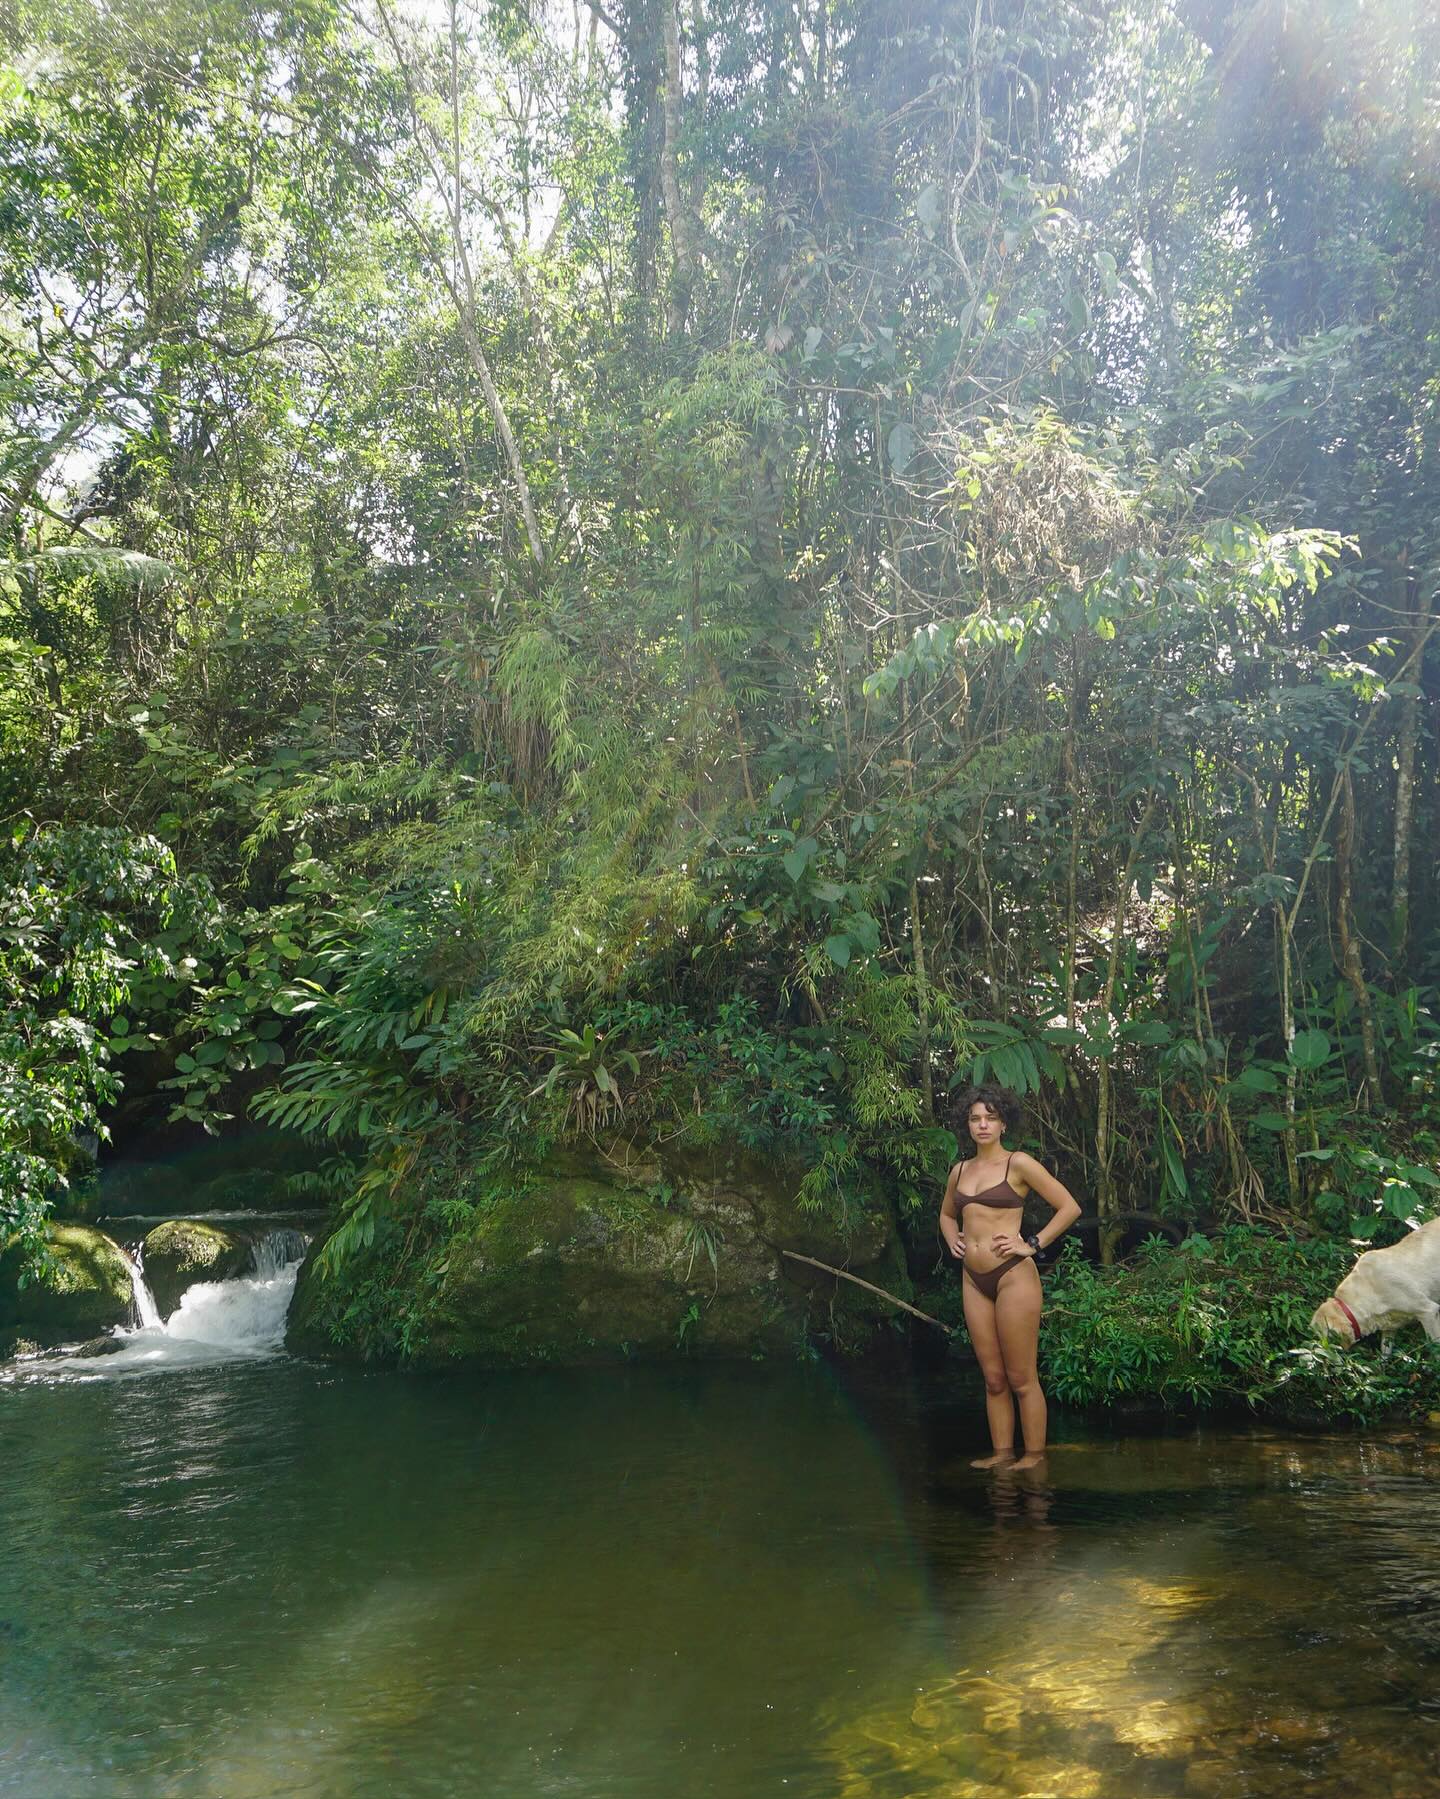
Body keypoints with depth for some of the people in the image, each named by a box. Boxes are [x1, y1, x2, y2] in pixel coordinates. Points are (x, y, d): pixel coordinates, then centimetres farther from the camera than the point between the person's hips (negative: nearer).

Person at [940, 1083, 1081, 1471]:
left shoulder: (1018, 1163, -4)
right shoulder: (960, 1170, 13)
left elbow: (1069, 1207, -5)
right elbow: (946, 1213, 32)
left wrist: (1033, 1245, -9)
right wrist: (952, 1241, 13)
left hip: (1013, 1276, -6)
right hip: (973, 1279, 6)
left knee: (1021, 1379, -2)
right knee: (993, 1378, 10)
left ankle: (1035, 1456, 6)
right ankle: (1001, 1452, 18)